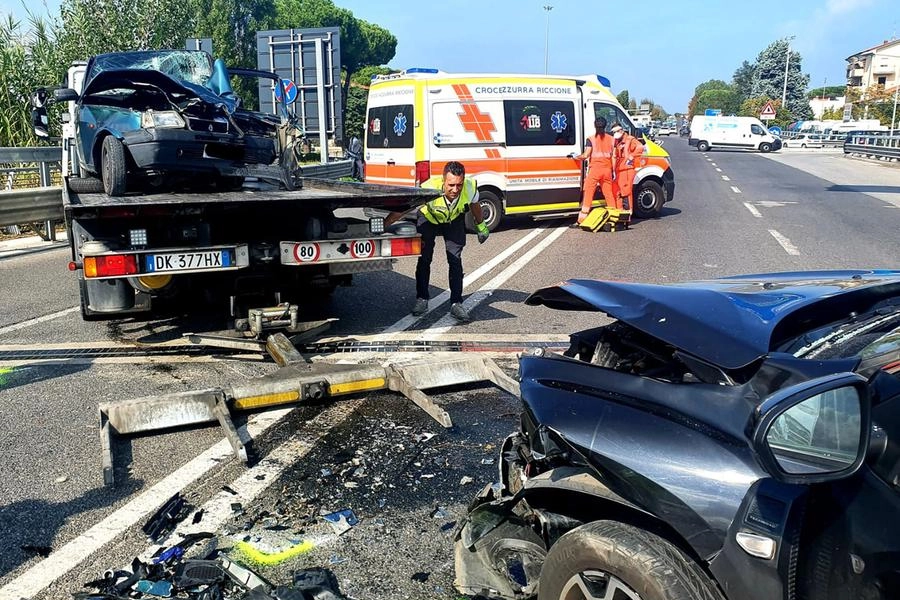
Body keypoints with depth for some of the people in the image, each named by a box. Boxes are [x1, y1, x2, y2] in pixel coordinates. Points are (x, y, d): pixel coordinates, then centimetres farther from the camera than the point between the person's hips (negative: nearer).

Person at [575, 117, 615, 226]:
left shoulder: (591, 139, -4)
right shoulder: (611, 139, 7)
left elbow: (585, 155, -12)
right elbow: (613, 156, 7)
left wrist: (576, 157, 5)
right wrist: (614, 171, 15)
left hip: (595, 169, -3)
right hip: (607, 169, 3)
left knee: (588, 194, -1)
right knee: (608, 194, 11)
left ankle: (582, 220, -2)